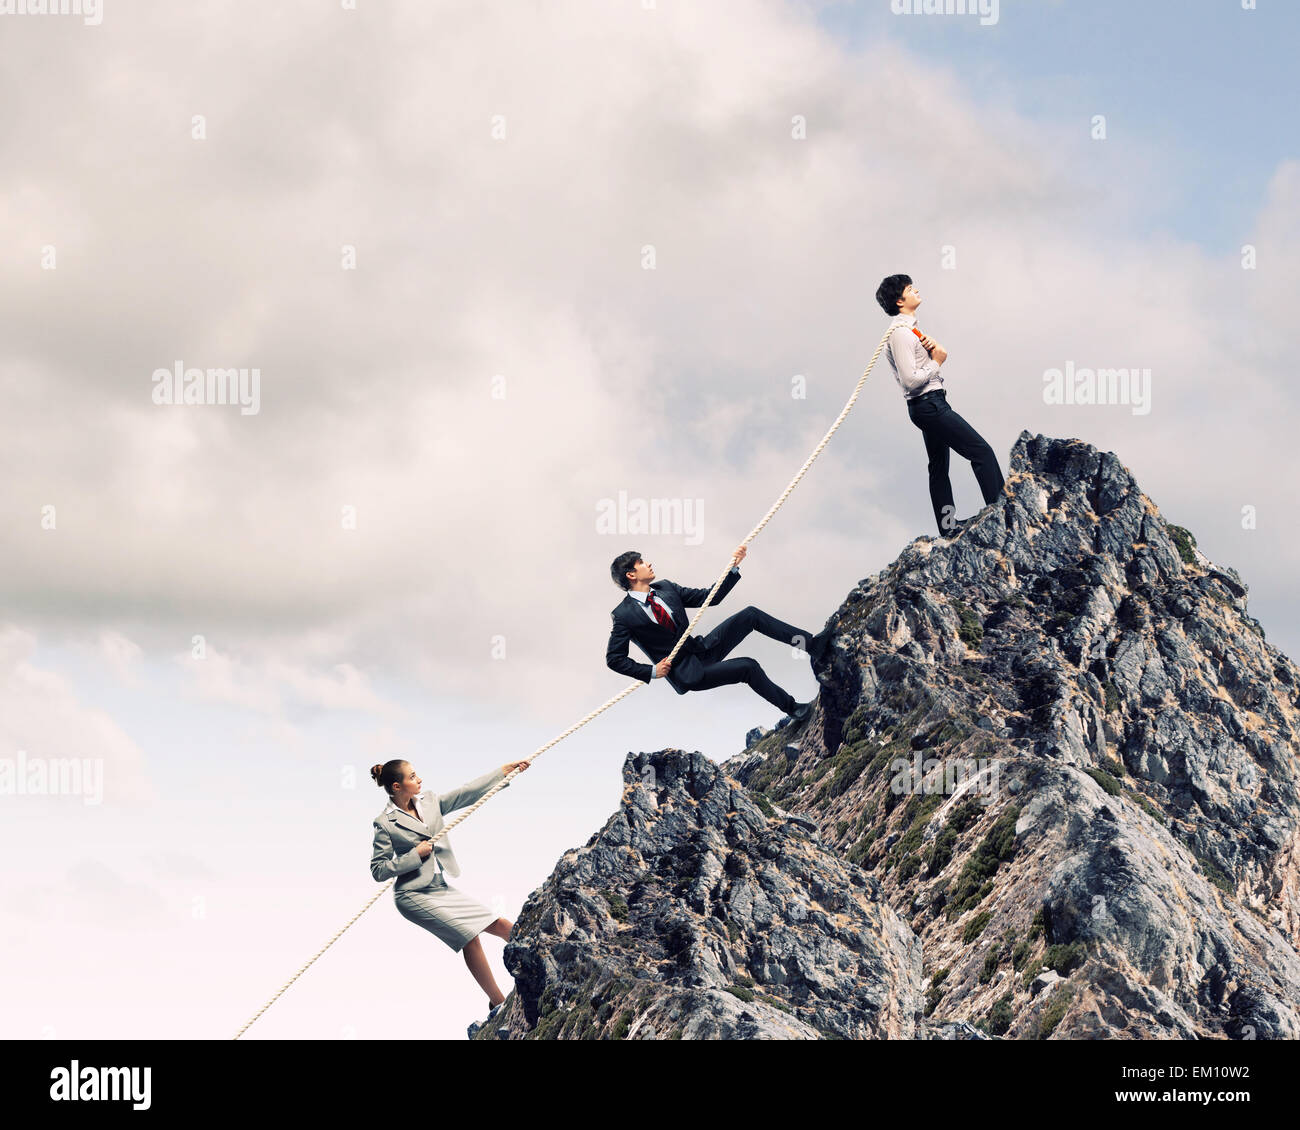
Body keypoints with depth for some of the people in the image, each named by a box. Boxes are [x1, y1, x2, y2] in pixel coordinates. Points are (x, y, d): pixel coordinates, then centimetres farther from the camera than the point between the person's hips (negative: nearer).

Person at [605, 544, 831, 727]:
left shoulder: (664, 588, 6)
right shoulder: (623, 615, -14)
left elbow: (709, 597, 9)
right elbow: (614, 658, -9)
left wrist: (734, 567, 0)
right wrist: (651, 671, -17)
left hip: (702, 650, 7)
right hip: (687, 674, -7)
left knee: (750, 614, -7)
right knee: (748, 667, -24)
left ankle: (811, 643, -5)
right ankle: (792, 709, -8)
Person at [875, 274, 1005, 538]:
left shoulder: (909, 328, 15)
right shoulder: (900, 333, -18)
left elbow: (941, 355, 17)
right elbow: (911, 380, -24)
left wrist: (934, 346, -4)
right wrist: (936, 362, -12)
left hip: (929, 406, 11)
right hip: (929, 404, -11)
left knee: (939, 466, 15)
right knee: (982, 451, -11)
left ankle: (948, 525, 20)